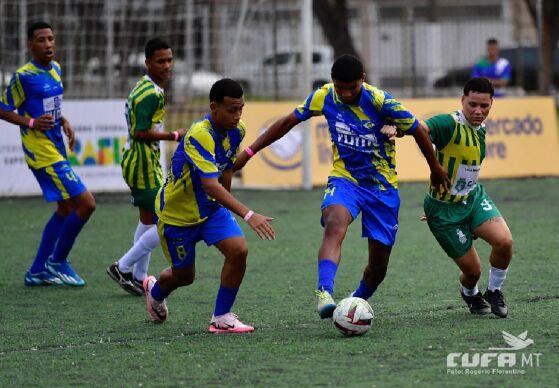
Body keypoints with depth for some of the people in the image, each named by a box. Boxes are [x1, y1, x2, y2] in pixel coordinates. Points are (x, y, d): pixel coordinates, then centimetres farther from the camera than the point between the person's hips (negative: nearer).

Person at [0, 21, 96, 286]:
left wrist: (63, 122, 8)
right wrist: (31, 123, -22)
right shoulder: (24, 76, -14)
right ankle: (57, 261, 3)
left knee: (66, 209, 14)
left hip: (57, 150, 9)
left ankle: (37, 272, 21)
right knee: (86, 204, -11)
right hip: (42, 153, -9)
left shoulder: (55, 69, 10)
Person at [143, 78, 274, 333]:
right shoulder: (200, 135, -34)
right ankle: (155, 291, 48)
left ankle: (222, 318, -3)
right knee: (184, 275, 10)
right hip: (176, 214, -6)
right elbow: (210, 185, -44)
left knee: (238, 251, -18)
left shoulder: (236, 131, -9)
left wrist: (226, 206, 20)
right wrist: (247, 215, -51)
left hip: (210, 207, 6)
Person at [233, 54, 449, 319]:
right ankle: (325, 293, -48)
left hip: (382, 187, 0)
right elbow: (288, 122, 6)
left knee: (379, 265, 3)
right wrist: (250, 151, 4)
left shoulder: (380, 101, -18)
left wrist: (436, 169, 9)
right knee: (335, 224, -34)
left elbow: (418, 131, -5)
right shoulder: (324, 97, -8)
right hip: (344, 179, 0)